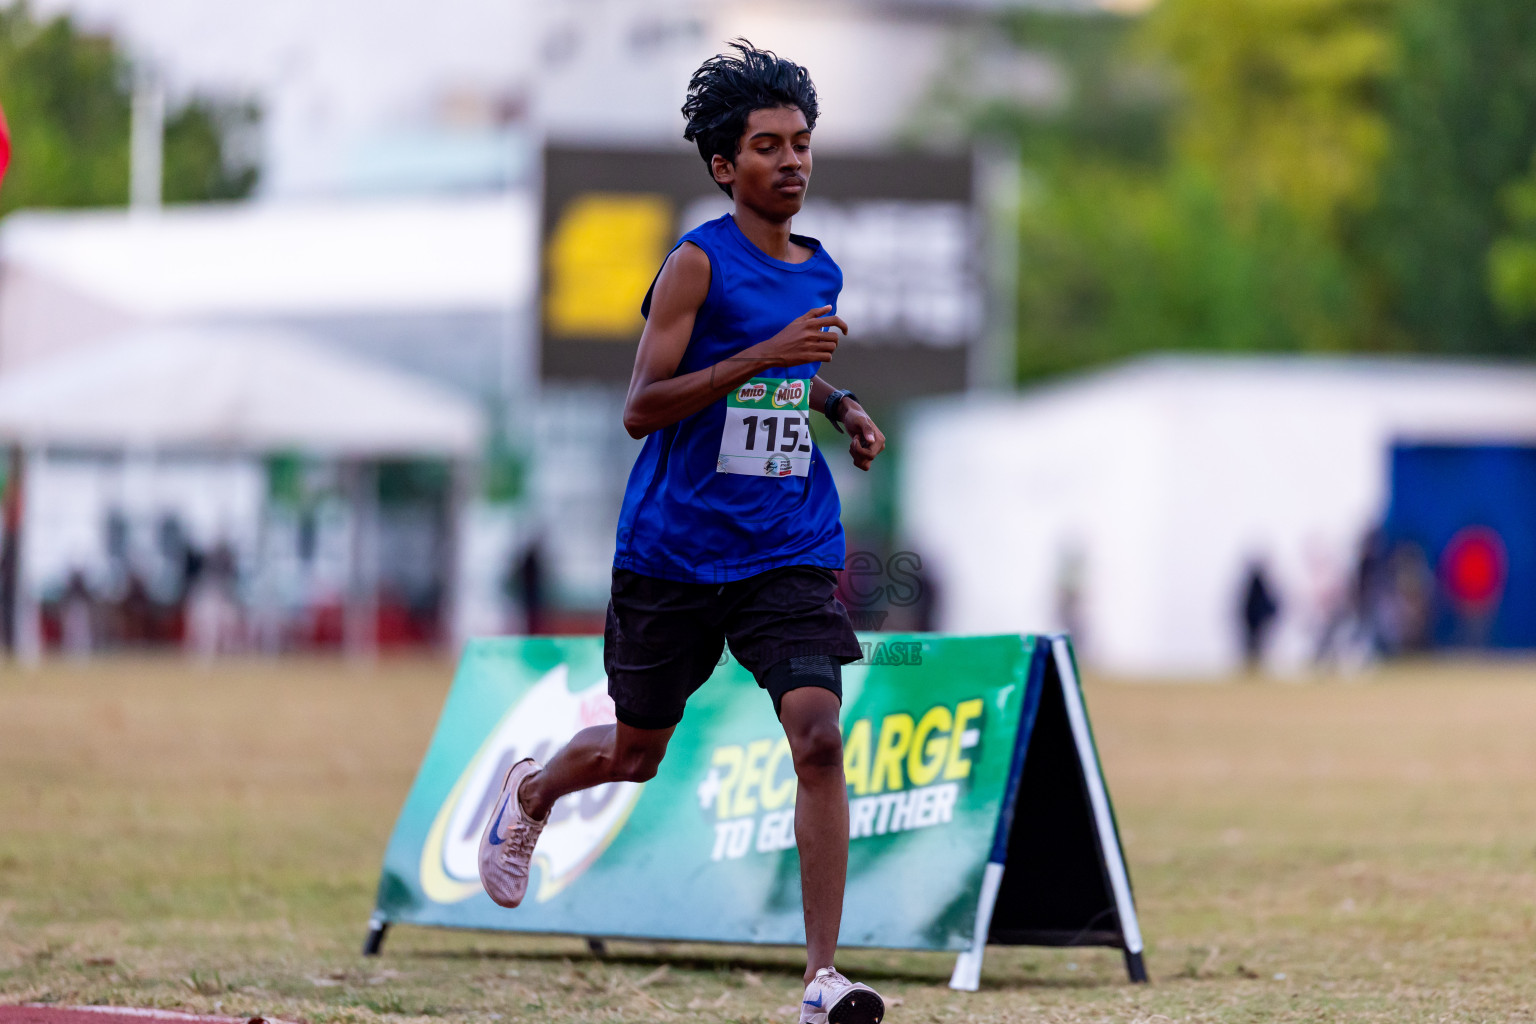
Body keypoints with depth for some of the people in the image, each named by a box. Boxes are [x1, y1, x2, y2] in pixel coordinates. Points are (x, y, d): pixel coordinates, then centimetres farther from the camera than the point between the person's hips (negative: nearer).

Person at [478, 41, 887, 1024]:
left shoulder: (821, 274, 9)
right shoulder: (699, 263, -11)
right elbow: (641, 407, -18)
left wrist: (842, 406, 9)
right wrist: (764, 355, -25)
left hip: (790, 552, 4)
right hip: (675, 549, -3)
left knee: (818, 734, -17)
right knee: (635, 755, 13)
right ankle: (530, 794, 49)